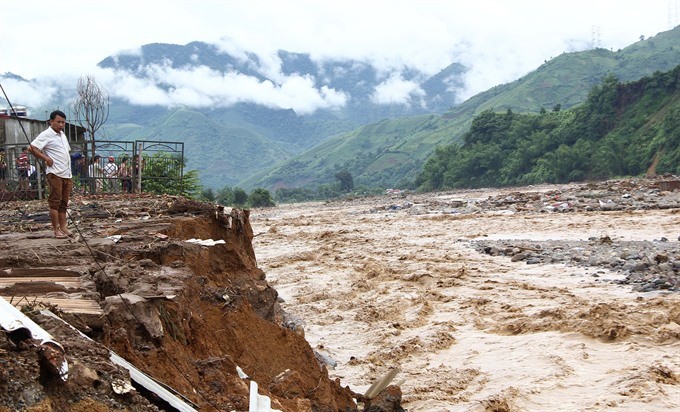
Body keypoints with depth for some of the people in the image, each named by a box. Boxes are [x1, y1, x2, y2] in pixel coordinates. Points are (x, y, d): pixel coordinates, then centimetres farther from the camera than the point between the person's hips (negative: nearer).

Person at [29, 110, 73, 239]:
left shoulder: (62, 135, 18)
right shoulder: (46, 135, -7)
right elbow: (33, 148, -16)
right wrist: (46, 158, -16)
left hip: (67, 174, 8)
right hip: (55, 174, -8)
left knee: (64, 202, 10)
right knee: (55, 202, -5)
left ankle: (63, 227, 15)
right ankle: (56, 230, -3)